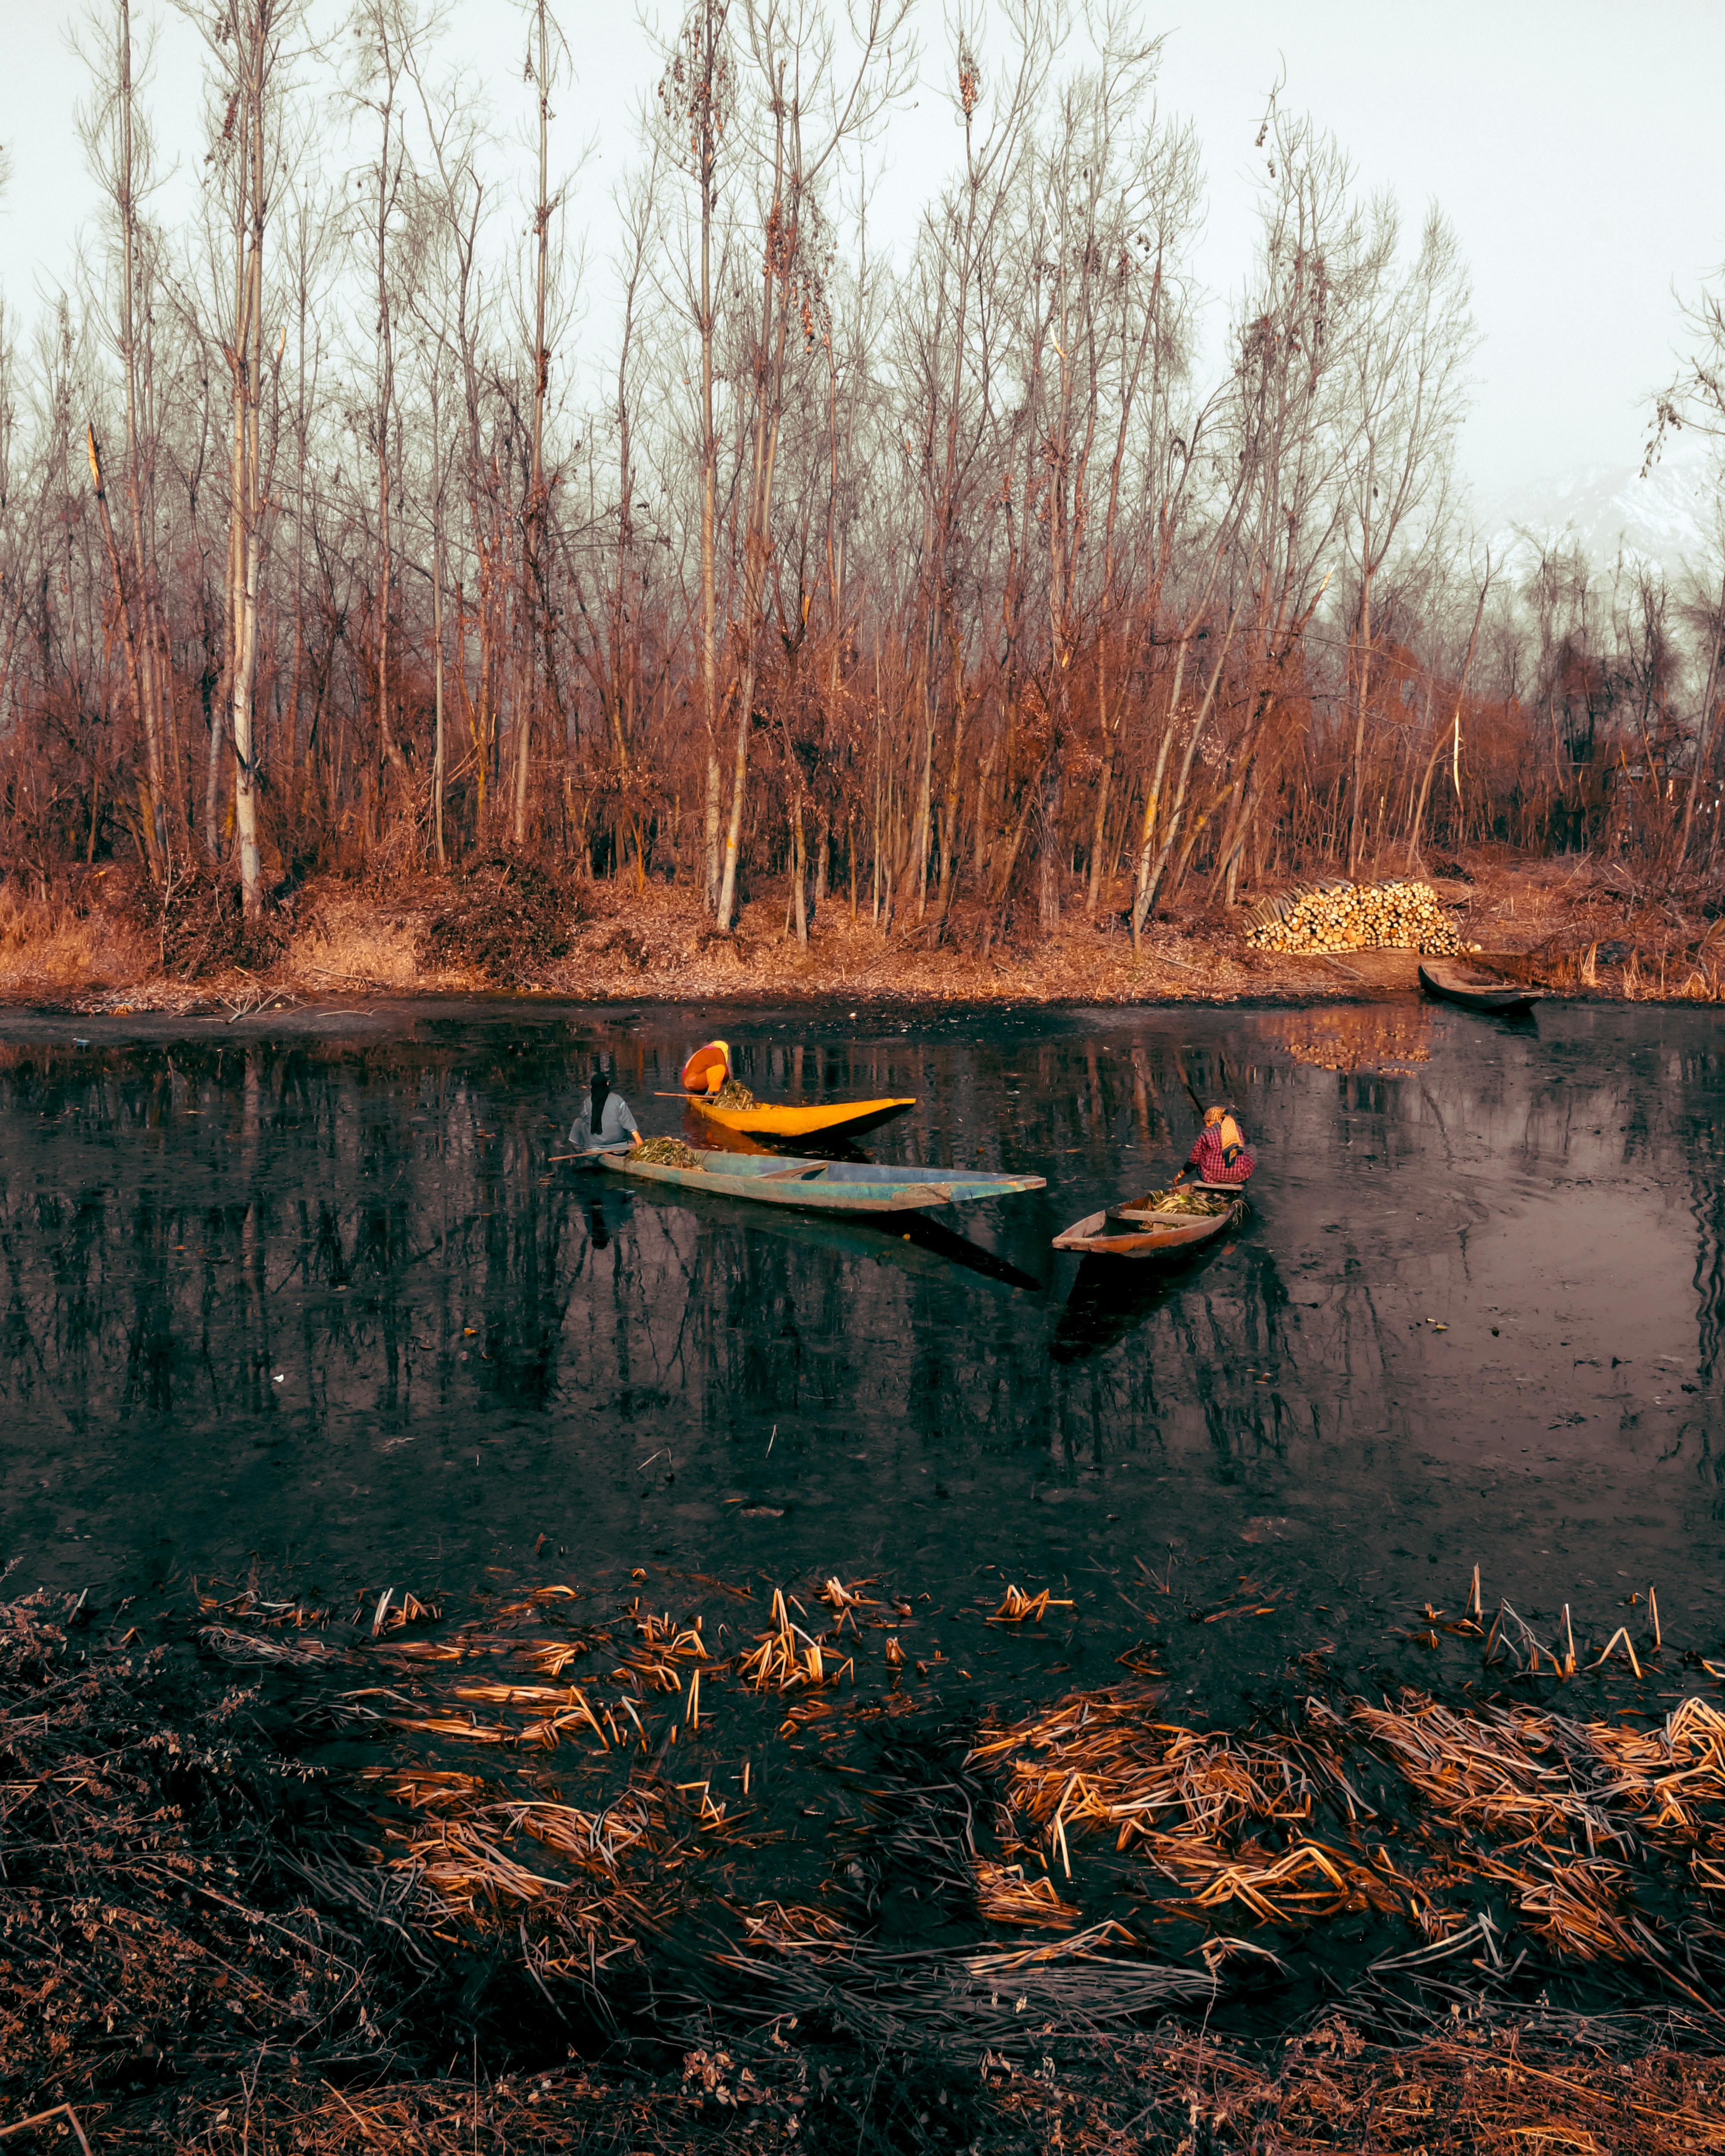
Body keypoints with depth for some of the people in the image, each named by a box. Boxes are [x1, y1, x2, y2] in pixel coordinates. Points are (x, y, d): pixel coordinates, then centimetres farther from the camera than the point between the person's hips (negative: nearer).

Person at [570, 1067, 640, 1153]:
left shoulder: (589, 1101, -10)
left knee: (579, 1122, 21)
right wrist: (637, 1137, -6)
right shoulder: (617, 1099, -12)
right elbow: (627, 1120, -11)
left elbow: (584, 1117, 8)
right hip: (617, 1139, 0)